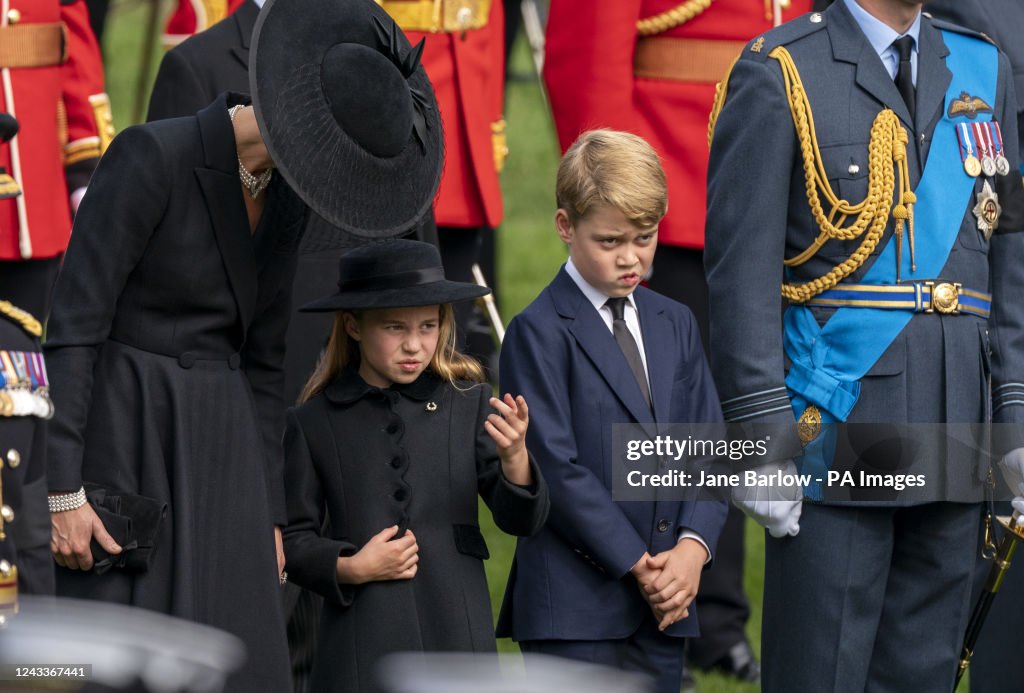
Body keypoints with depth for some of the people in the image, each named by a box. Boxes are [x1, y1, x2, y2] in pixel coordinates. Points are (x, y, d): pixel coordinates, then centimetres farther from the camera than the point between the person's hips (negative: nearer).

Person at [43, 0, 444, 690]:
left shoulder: (286, 197, 8)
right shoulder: (150, 156, -16)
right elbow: (72, 321, -17)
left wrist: (267, 515, 13)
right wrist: (62, 492, -20)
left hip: (210, 459, 8)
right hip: (118, 449, -8)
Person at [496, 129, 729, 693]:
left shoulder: (674, 325, 15)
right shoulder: (537, 333, -5)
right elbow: (555, 468, -12)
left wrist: (693, 546, -8)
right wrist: (636, 564, -14)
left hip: (661, 604, 6)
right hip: (573, 603, -6)